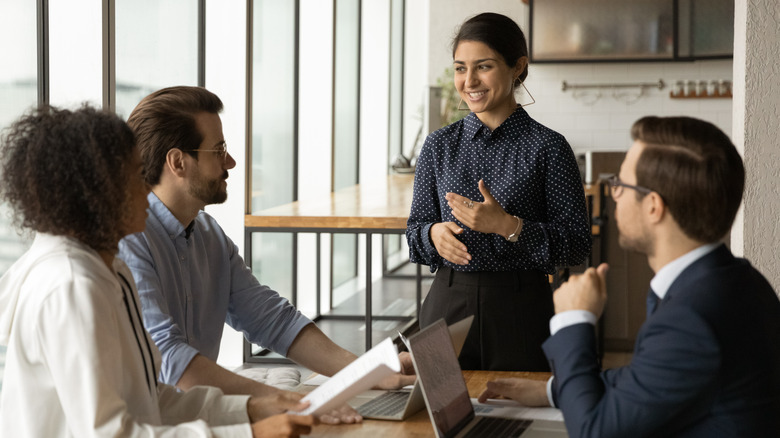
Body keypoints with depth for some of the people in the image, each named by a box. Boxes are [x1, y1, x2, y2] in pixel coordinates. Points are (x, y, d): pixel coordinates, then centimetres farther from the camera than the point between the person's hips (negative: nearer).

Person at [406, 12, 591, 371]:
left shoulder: (547, 147, -5)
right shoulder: (439, 146, 6)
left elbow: (577, 245, -7)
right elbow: (415, 228, 12)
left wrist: (508, 226, -20)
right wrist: (434, 234, -11)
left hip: (521, 312, -3)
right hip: (447, 305, 3)